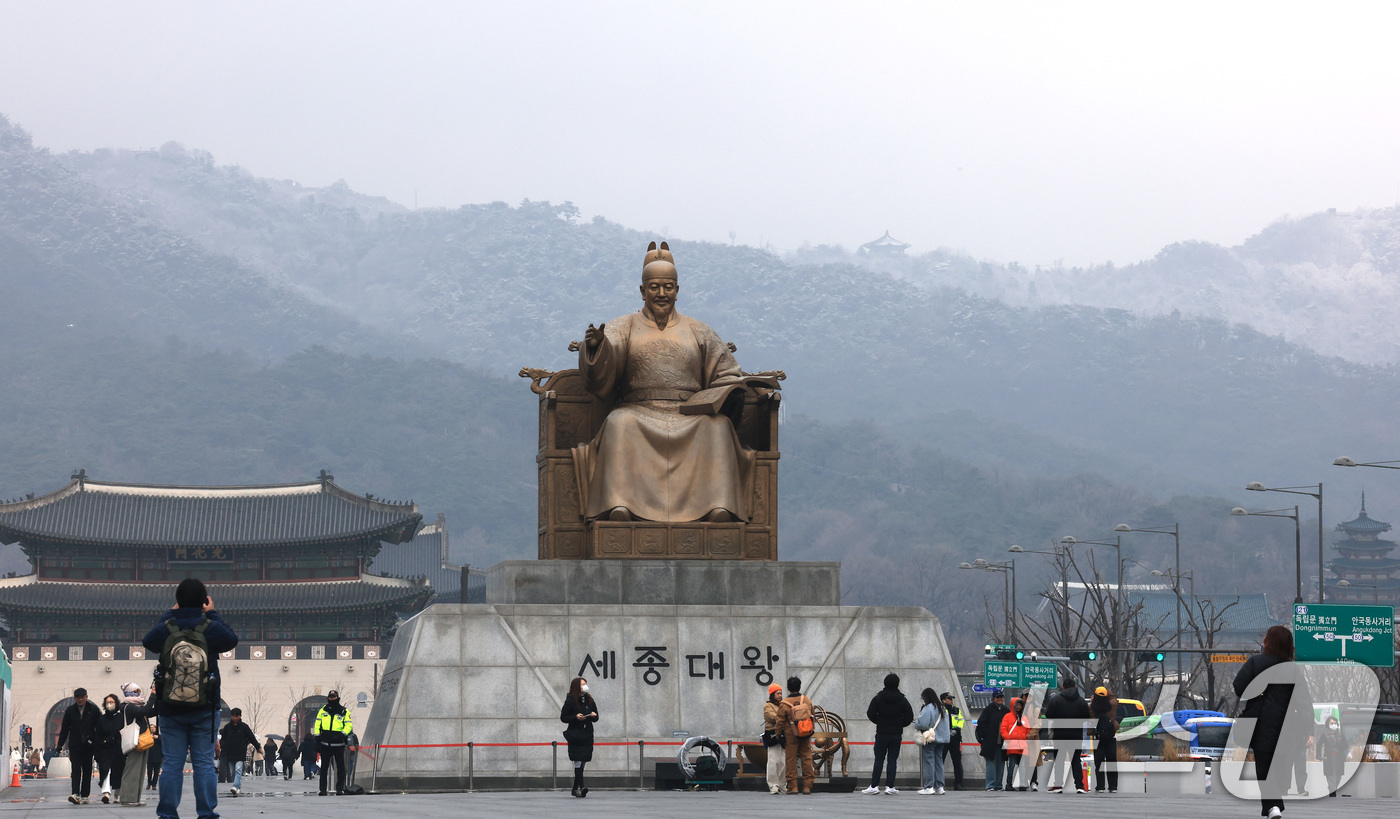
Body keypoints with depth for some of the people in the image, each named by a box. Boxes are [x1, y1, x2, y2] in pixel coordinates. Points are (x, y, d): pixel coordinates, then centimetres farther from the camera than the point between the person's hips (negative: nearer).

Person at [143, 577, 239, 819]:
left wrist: (169, 614, 19)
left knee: (171, 763, 5)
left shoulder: (166, 628, -7)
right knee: (204, 762, 4)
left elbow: (148, 641, 16)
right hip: (205, 710, -1)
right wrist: (213, 614, 16)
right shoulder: (211, 628, -9)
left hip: (170, 710, 1)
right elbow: (231, 640, 12)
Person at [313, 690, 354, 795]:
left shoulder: (344, 712, 4)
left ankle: (340, 788, 6)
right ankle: (322, 789, 6)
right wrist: (317, 738, 3)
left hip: (338, 743, -2)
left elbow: (348, 726, 1)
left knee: (340, 767, -1)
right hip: (325, 743, 2)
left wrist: (341, 735, -16)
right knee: (324, 767, 3)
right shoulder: (323, 711, 9)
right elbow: (317, 725, 11)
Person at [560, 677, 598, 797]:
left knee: (582, 761, 6)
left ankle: (576, 789, 13)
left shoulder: (589, 700, 12)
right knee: (578, 761, -15)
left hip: (587, 734, 5)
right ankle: (580, 786, -22)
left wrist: (594, 716, -5)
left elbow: (596, 718, 18)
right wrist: (576, 717, -17)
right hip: (575, 734, -5)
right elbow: (563, 718, -3)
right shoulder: (570, 700, -3)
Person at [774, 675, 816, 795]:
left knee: (791, 759, 3)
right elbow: (813, 717, 11)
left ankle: (792, 786, 1)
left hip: (791, 736, -3)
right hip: (806, 736, 3)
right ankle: (807, 786, 4)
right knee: (806, 759, 6)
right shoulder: (807, 701, 2)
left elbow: (780, 722, -7)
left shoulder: (784, 704, -10)